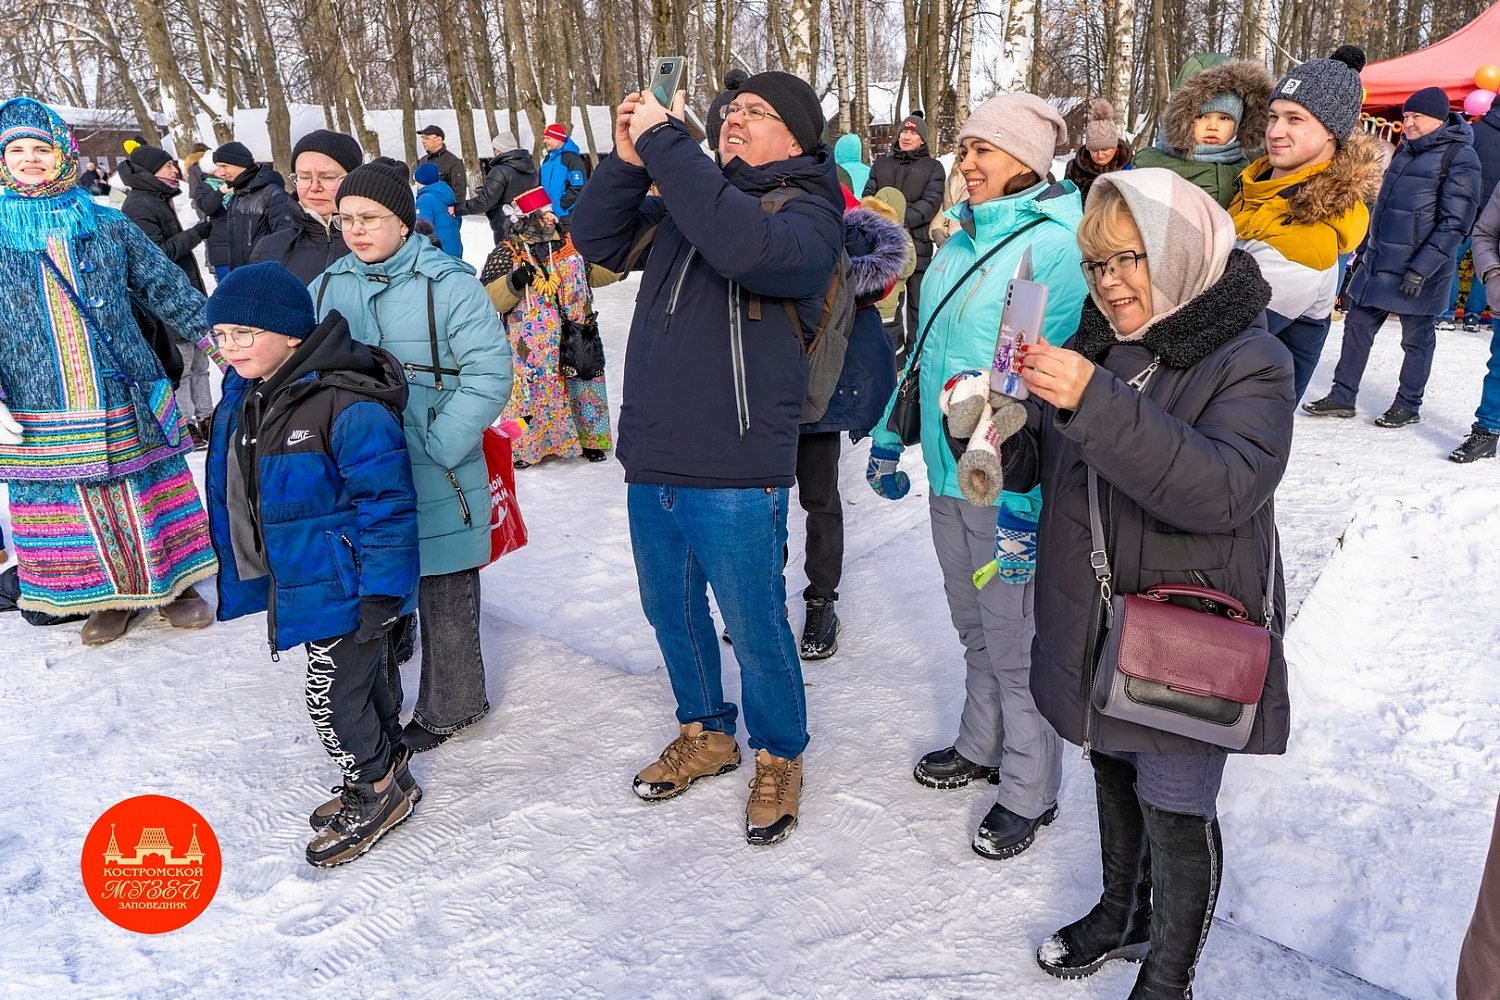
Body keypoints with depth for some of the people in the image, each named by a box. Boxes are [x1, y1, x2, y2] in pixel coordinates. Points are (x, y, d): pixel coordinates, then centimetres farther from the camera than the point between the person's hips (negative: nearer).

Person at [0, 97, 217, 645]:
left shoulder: (107, 226, 4)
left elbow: (167, 286, 8)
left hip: (128, 400, 0)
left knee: (151, 496, 7)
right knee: (70, 507, 7)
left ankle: (174, 583, 24)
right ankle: (108, 597, 24)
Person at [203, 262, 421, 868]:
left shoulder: (347, 405, -26)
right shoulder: (243, 398, 3)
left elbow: (386, 503, -24)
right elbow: (235, 494, 16)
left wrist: (382, 591, -22)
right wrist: (245, 572, 22)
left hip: (344, 584, -9)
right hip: (299, 577, 9)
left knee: (334, 695, 0)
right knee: (359, 680, 21)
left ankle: (378, 788, 23)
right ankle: (383, 775, 38)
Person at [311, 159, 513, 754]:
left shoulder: (449, 284, -10)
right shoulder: (327, 288, 7)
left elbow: (488, 373, -15)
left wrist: (437, 446, -20)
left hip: (436, 484, -5)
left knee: (445, 600, 9)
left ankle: (448, 708, 28)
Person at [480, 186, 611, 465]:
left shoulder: (571, 245, 6)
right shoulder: (507, 253, -7)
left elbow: (598, 273, 17)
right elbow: (487, 298, -12)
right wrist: (514, 282, -28)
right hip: (531, 347, -4)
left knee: (582, 388, 12)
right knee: (531, 392, 1)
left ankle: (587, 439, 29)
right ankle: (522, 448, 18)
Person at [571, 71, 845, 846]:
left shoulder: (808, 212, -8)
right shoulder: (691, 196, 12)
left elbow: (744, 246, -30)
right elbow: (597, 240, 11)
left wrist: (666, 142, -23)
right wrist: (628, 161, -4)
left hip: (735, 476, -6)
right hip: (651, 463, 7)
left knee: (755, 628, 8)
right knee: (671, 612, 20)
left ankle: (778, 758, 32)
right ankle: (705, 733, 43)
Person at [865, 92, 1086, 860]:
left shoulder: (1054, 247, -15)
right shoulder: (960, 243, 10)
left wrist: (1029, 489, -25)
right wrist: (890, 432, 19)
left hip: (1009, 484, -8)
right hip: (949, 474, 8)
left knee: (1015, 643, 5)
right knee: (975, 625, 22)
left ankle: (1030, 792, 24)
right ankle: (981, 746, 41)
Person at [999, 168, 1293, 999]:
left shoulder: (1249, 362, -14)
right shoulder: (1095, 346, 3)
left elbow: (1223, 488, -31)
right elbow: (1034, 463, 10)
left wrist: (1095, 402, -39)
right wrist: (991, 435, -14)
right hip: (1092, 625, 6)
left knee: (1175, 812, 8)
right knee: (1112, 773, 24)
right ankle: (1123, 912, 48)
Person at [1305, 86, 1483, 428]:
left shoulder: (1460, 158, -11)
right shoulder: (1406, 150, 12)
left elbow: (1455, 223, -16)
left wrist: (1421, 268, -21)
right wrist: (1365, 249, 20)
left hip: (1418, 270, -7)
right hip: (1379, 261, 7)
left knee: (1417, 338, 5)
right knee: (1357, 325, 7)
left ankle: (1408, 405, 17)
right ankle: (1342, 397, 15)